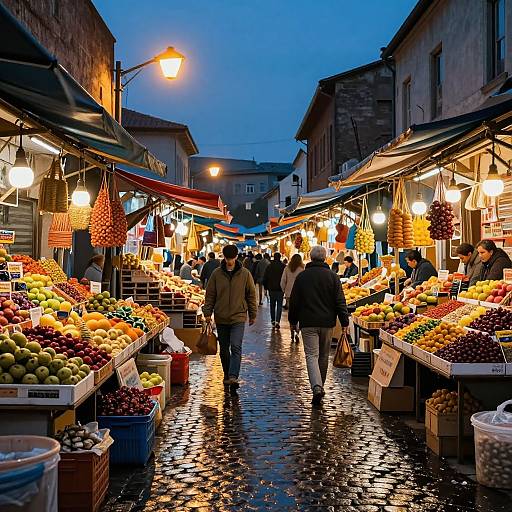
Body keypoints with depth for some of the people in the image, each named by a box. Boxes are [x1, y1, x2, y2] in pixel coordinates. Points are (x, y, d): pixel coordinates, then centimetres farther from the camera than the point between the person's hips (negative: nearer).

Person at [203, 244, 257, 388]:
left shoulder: (245, 274, 0)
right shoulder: (216, 274, 2)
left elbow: (251, 295, 7)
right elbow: (210, 295, 6)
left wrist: (252, 314, 8)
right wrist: (207, 312, 0)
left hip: (238, 317, -2)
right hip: (221, 317, 2)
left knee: (236, 347, -15)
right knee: (224, 349, 11)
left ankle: (233, 376, -19)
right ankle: (227, 375, 25)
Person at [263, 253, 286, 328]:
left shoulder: (269, 267, 1)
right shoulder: (283, 267, -6)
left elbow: (265, 279, 4)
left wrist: (266, 288, 13)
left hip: (271, 289, 2)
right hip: (280, 290, -2)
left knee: (272, 305, 15)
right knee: (279, 306, 2)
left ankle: (273, 321, 17)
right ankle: (277, 321, -11)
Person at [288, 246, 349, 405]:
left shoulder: (301, 276, 1)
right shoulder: (332, 276, 0)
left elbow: (294, 301, 5)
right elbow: (340, 301, -2)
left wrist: (293, 321, 15)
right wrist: (344, 321, 2)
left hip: (308, 322, -1)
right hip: (327, 322, 1)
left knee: (311, 355, -4)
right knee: (324, 356, 15)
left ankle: (316, 387, -22)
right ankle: (320, 386, 27)